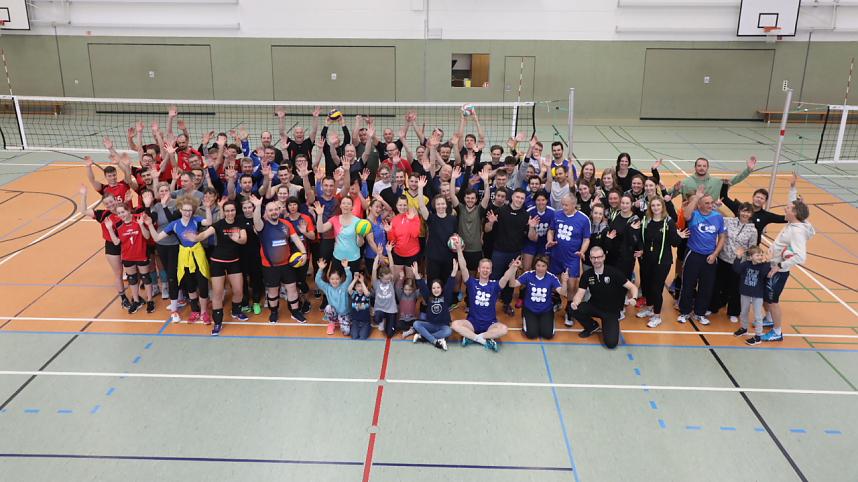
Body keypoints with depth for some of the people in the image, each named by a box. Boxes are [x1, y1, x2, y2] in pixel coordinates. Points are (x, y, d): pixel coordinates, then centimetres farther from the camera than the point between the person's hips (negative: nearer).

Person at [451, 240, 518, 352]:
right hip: (473, 321, 0)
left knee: (503, 329, -31)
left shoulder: (494, 285, 0)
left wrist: (513, 268, -41)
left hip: (490, 324, 0)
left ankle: (471, 337, -22)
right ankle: (485, 340, -26)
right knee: (455, 325, -28)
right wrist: (459, 251, -26)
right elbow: (463, 269, -13)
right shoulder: (472, 284, 1)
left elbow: (506, 278, -20)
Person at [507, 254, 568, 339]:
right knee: (531, 334, -17)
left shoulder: (551, 277, -12)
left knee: (548, 334, -14)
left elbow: (562, 292, -23)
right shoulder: (528, 275, -14)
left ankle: (542, 322, 20)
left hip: (546, 310, 1)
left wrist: (564, 282, -44)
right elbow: (513, 284, -23)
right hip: (529, 309, -1)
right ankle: (526, 320, 17)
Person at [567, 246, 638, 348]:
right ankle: (592, 326, 6)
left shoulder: (614, 272, -14)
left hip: (611, 311, -3)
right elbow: (580, 293, -6)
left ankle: (609, 328, 15)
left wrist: (633, 298, -33)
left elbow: (632, 287, -10)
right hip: (594, 306, 3)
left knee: (611, 343, -22)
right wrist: (575, 302, -30)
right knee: (571, 309, -25)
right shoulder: (587, 275, -4)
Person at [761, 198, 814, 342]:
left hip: (778, 272, -9)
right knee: (763, 296, 24)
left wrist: (780, 265, -28)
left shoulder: (798, 232, -28)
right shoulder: (791, 224, -2)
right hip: (771, 266, 9)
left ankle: (777, 333, 20)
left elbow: (800, 257, -36)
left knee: (772, 300, 4)